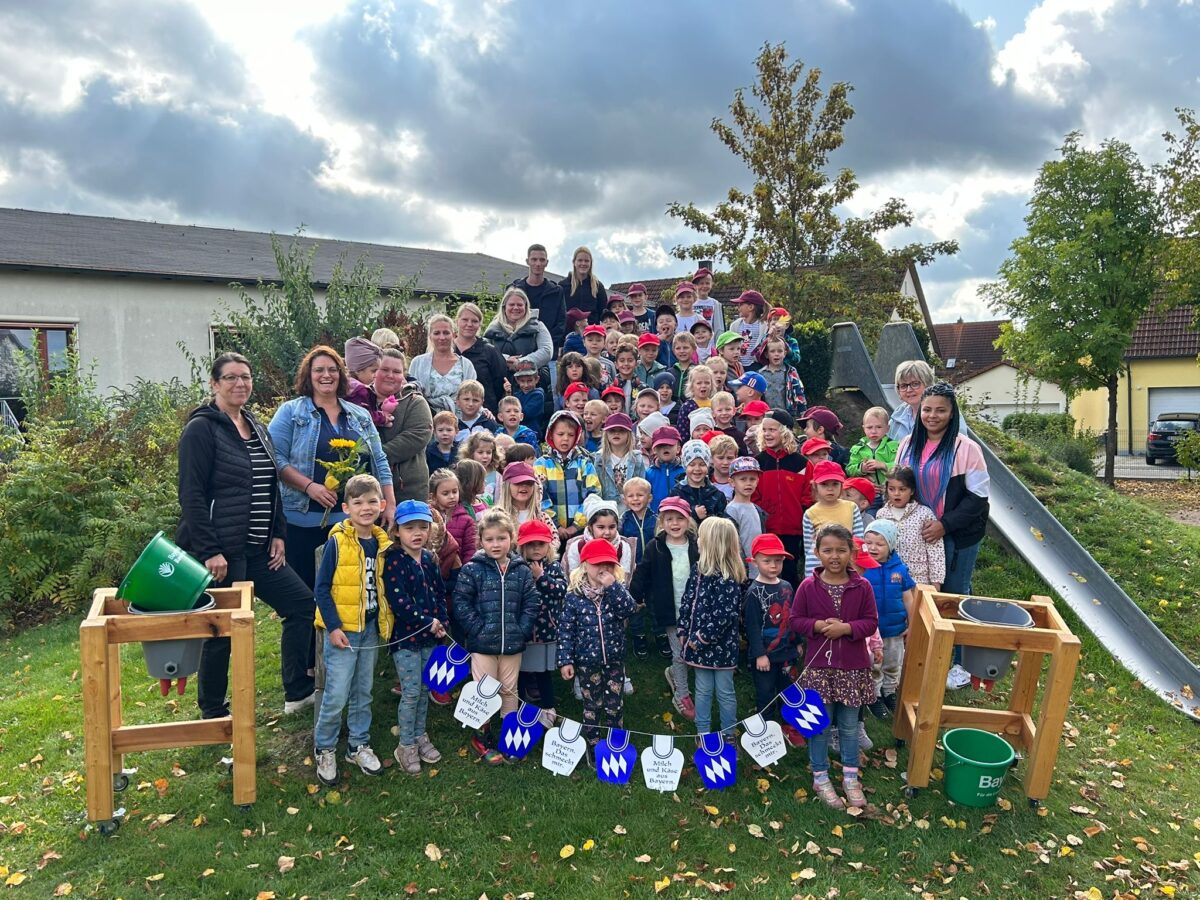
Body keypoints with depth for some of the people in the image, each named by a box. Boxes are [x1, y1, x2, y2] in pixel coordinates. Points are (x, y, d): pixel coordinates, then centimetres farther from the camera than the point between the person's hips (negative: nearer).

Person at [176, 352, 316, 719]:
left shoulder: (256, 427, 13)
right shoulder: (202, 428, -11)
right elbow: (191, 495, -16)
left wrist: (278, 534, 9)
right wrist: (210, 551, -21)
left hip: (257, 549, 8)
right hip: (221, 550, -8)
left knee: (303, 604, 9)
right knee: (223, 630, 3)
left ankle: (298, 692, 21)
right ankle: (213, 713, 23)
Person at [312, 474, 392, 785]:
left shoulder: (382, 543, 2)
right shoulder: (337, 541, -13)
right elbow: (322, 588, -11)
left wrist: (386, 623, 7)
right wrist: (333, 627, -15)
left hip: (371, 628, 5)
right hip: (342, 629, -5)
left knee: (363, 692, 16)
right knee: (336, 695, -1)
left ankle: (358, 745, 31)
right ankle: (324, 749, 20)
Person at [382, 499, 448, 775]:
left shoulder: (429, 559, 7)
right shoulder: (394, 560, -14)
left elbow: (440, 592, 11)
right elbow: (397, 600, -20)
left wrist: (442, 620, -4)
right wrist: (427, 623, -17)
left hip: (429, 636, 6)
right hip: (405, 636, -6)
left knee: (425, 689, 15)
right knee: (411, 692, -1)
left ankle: (420, 735, 32)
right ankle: (406, 746, 15)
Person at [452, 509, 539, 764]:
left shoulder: (522, 571, 0)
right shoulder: (472, 570, -9)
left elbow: (531, 603, 2)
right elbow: (460, 604, -9)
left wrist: (522, 631, -7)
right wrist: (478, 629, -14)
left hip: (513, 644, 3)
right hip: (482, 644, -3)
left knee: (509, 690, 16)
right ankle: (480, 737, 24)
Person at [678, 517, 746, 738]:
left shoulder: (728, 577, -20)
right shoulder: (698, 568, 3)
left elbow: (726, 614, -24)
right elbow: (687, 601, 9)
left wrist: (702, 637, -20)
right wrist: (683, 630, 5)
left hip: (721, 643, -6)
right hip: (698, 642, 6)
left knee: (725, 692, 11)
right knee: (702, 690, 17)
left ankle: (728, 735, 27)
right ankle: (703, 733, 31)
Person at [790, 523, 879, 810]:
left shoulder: (862, 586, -5)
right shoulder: (808, 586, -8)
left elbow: (871, 622, -3)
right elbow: (795, 621, -2)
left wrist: (846, 628, -20)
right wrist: (819, 625, -19)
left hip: (853, 667, 1)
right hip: (819, 667, -1)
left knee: (849, 726, 15)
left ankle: (850, 778, 32)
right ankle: (820, 779, 26)